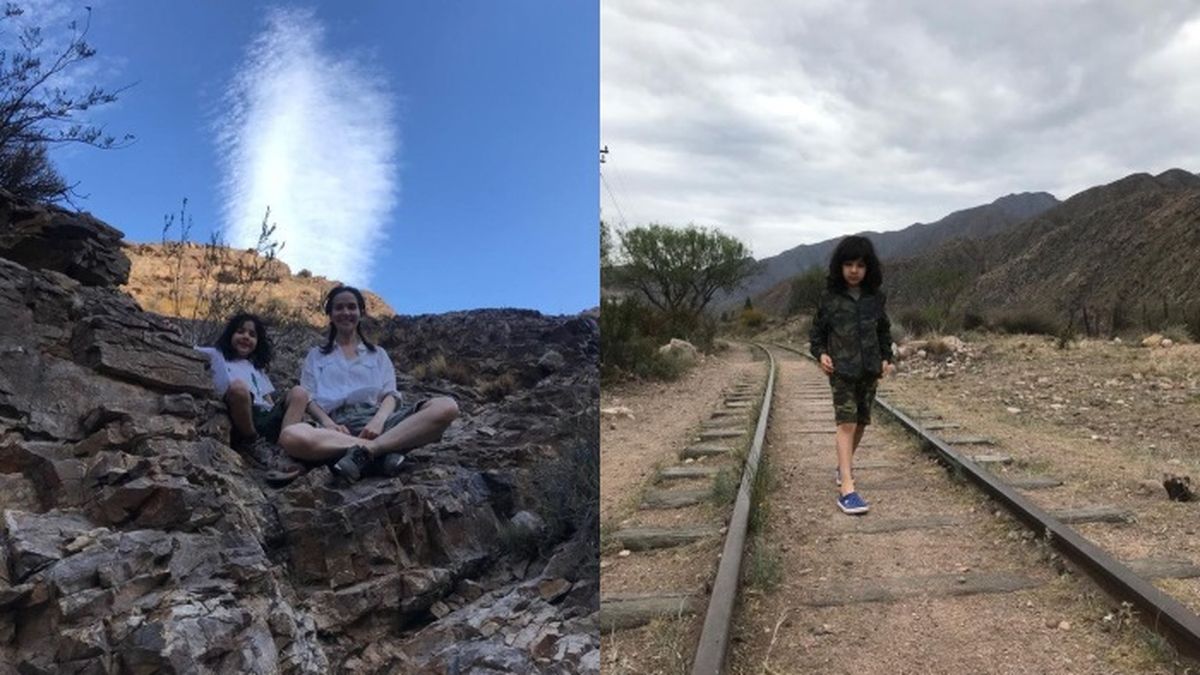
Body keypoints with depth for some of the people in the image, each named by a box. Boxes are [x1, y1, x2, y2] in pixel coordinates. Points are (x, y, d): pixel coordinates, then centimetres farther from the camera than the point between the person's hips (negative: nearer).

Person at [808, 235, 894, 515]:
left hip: (869, 369, 4)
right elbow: (817, 332, 5)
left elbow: (884, 331, 15)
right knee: (846, 423, -13)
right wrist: (820, 353, -12)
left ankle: (843, 466, 37)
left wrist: (886, 358, 4)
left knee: (861, 422, 13)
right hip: (841, 369, -4)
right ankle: (847, 490, -17)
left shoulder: (876, 298, 4)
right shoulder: (830, 298, -4)